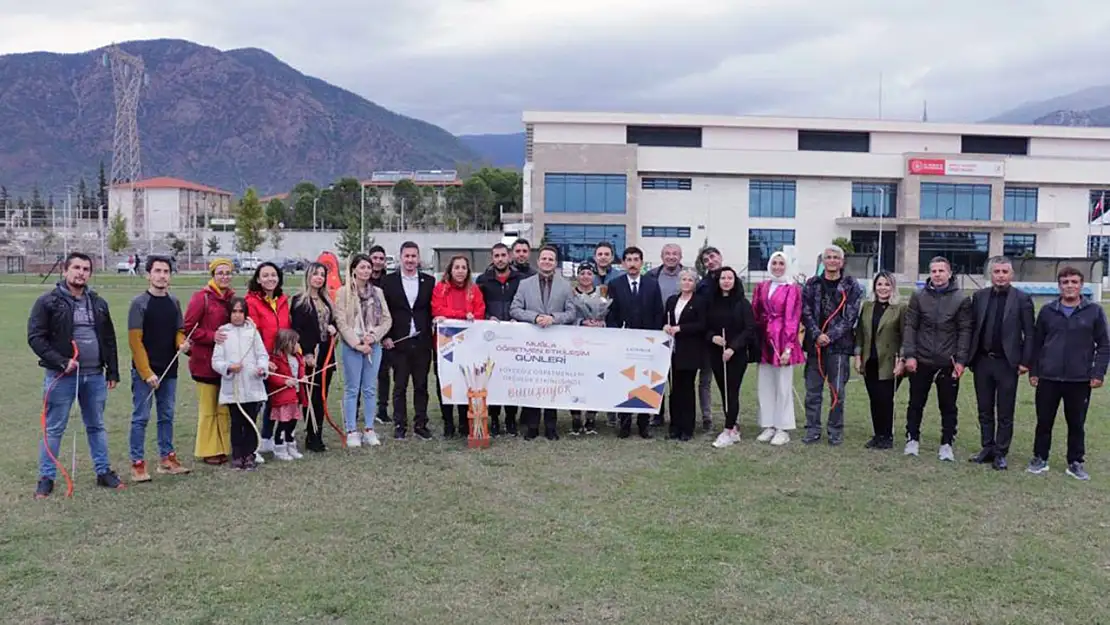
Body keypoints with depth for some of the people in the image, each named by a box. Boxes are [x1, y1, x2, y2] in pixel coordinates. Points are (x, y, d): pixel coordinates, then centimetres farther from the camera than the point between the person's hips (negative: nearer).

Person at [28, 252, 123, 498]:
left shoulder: (98, 303, 10)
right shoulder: (48, 301, -5)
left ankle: (103, 472, 22)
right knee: (54, 429, 4)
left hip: (95, 376, 4)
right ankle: (46, 478, 14)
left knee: (96, 426, 13)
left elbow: (109, 339, 15)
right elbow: (35, 337, -9)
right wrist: (61, 362, -18)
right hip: (61, 376, -4)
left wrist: (112, 371, 11)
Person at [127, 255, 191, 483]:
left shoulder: (174, 302, 9)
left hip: (169, 370, 5)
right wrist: (147, 373, -16)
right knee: (141, 417, -1)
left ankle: (167, 459, 21)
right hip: (144, 372, -5)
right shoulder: (139, 303, -7)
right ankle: (137, 464, 5)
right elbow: (135, 340, -10)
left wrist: (182, 343, -9)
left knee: (167, 416, 12)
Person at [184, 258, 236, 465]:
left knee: (225, 408, 11)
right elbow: (188, 327, -12)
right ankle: (209, 451, 14)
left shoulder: (233, 297, 7)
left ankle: (224, 448, 20)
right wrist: (211, 336, -21)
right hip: (205, 361, -5)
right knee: (208, 408, 4)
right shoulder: (201, 297, -9)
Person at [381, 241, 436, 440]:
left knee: (421, 386, 7)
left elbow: (433, 310, 7)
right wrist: (385, 337, -5)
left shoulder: (429, 281, 7)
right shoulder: (389, 281, 2)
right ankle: (400, 425, 13)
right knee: (400, 386, 5)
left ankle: (420, 425, 15)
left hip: (422, 343, 2)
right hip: (398, 342, -1)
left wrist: (433, 337, -2)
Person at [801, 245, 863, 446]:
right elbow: (805, 312, 2)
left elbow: (850, 316, -5)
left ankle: (836, 431, 13)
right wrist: (817, 334, -12)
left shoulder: (851, 287, 2)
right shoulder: (812, 284, 8)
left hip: (839, 345, -2)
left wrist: (830, 336, -13)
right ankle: (813, 430, 14)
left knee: (837, 391, 2)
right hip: (815, 344, 2)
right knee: (813, 390, 5)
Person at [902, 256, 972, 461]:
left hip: (948, 363, -1)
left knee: (948, 406, 7)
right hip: (921, 361, 1)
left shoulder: (961, 300, 0)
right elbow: (909, 327, 1)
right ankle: (912, 439, 22)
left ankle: (947, 444, 17)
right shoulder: (918, 297, 3)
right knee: (916, 403, 10)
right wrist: (909, 355, -7)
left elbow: (965, 331, -1)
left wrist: (961, 360, -7)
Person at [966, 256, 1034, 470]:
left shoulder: (1022, 299, -3)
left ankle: (1000, 454, 12)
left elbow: (1029, 333, -3)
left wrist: (1025, 362, -8)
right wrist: (969, 357, 2)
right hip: (982, 361, 3)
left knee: (1005, 414, 4)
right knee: (985, 411, 11)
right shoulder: (979, 296, 6)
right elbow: (972, 328, 7)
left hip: (1007, 363, -3)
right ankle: (988, 449, 22)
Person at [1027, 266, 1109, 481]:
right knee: (1044, 421, 8)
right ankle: (1040, 459, 20)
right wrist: (1033, 371, 5)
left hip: (1080, 380, -1)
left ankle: (1075, 463, 20)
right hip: (1048, 378, 1)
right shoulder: (1047, 310, 5)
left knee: (1076, 424, 8)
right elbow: (1037, 343, 9)